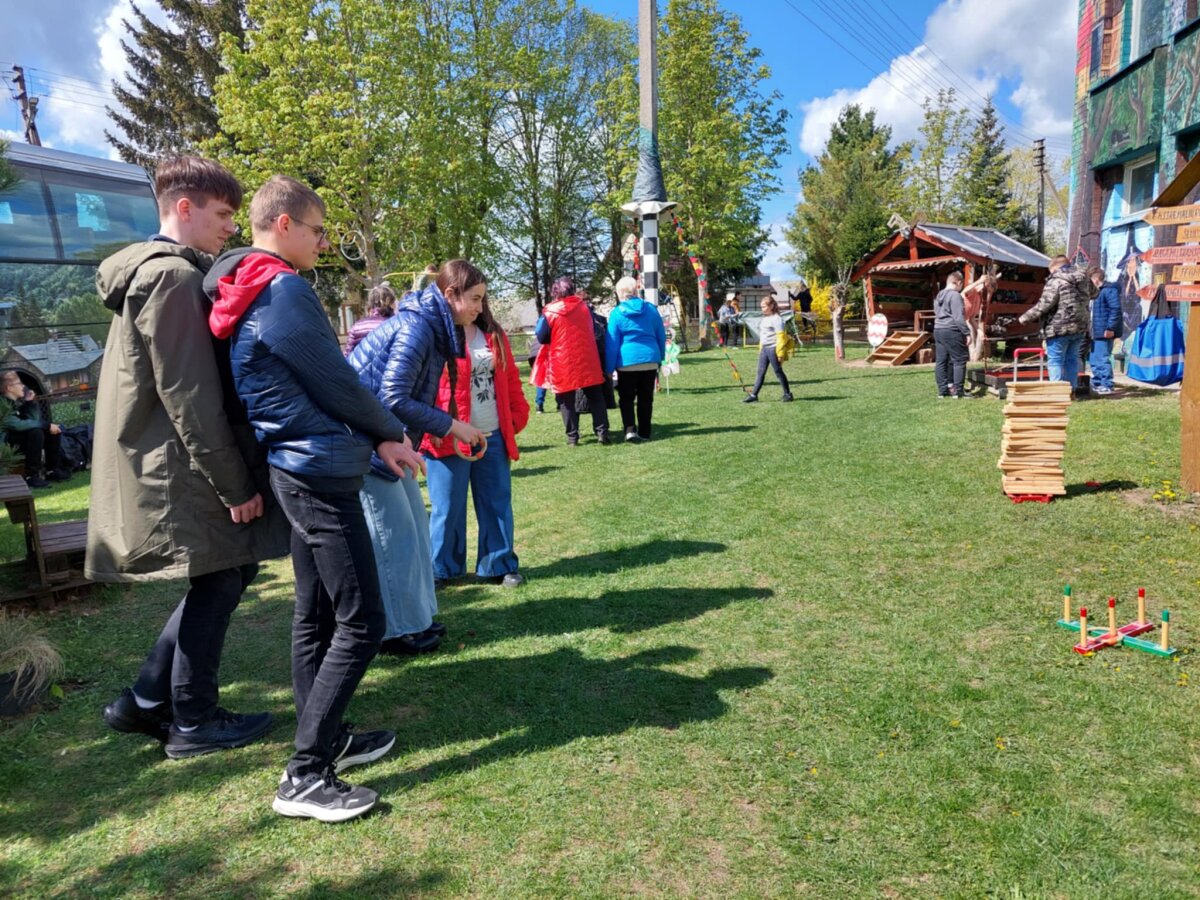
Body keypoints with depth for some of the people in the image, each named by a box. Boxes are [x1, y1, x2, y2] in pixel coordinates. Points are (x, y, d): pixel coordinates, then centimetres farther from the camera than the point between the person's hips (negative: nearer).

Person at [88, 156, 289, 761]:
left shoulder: (150, 270, 17)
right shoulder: (174, 276, -16)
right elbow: (189, 396, -21)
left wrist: (235, 474, 18)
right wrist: (235, 484, -17)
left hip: (164, 461, 10)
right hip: (183, 467, -10)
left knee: (227, 573, 17)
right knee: (217, 582, 3)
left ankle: (146, 703, 25)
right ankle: (193, 723, 18)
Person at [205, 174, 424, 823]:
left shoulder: (246, 291, 15)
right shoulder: (284, 290, -16)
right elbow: (335, 382, -14)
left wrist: (374, 438, 8)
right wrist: (390, 435, 2)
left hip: (296, 470, 11)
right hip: (321, 472, -11)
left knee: (315, 614, 16)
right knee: (361, 623, -6)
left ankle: (326, 739, 29)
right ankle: (304, 777, 1)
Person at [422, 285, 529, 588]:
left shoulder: (493, 334, 12)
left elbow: (510, 379, 15)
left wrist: (518, 415, 8)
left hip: (493, 437, 5)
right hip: (450, 440, -5)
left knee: (497, 503, 11)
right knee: (448, 509, 6)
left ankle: (499, 565, 24)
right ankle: (441, 570, 20)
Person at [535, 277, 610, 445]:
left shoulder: (549, 312, -6)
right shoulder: (584, 307, 5)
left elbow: (541, 337, -1)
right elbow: (593, 331, 16)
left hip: (563, 364, -2)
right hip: (588, 361, 3)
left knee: (566, 401, 7)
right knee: (596, 397, 11)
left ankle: (572, 436, 5)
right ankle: (602, 432, 7)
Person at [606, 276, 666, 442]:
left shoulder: (617, 313, -4)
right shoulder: (651, 309, 5)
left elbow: (612, 343, -4)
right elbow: (661, 336, 10)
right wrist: (660, 358, 19)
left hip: (627, 362, -3)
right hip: (650, 360, 3)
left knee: (626, 398, 9)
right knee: (646, 398, 11)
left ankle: (630, 429, -8)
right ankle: (644, 432, 15)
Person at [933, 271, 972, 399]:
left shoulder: (939, 295, 16)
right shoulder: (955, 295, -12)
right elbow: (959, 318, -17)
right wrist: (967, 333, -14)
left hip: (938, 330, 9)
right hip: (951, 331, -9)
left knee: (941, 361, 8)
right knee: (959, 360, -2)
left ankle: (943, 390, 12)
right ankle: (958, 391, -2)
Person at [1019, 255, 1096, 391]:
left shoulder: (1055, 281, -13)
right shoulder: (1084, 278, 11)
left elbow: (1045, 305, -19)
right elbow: (1093, 293, 28)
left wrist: (1025, 317, -12)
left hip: (1059, 328, -7)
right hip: (1080, 327, 7)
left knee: (1055, 361, -1)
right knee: (1072, 360, 15)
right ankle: (1071, 390, 19)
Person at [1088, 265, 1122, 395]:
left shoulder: (1109, 290, -12)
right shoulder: (1097, 291, 19)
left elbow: (1116, 309, -20)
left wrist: (1110, 328, -24)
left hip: (1105, 332, -11)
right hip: (1095, 332, 11)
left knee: (1102, 359, -9)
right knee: (1093, 359, 16)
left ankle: (1107, 386, -4)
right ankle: (1097, 384, 26)